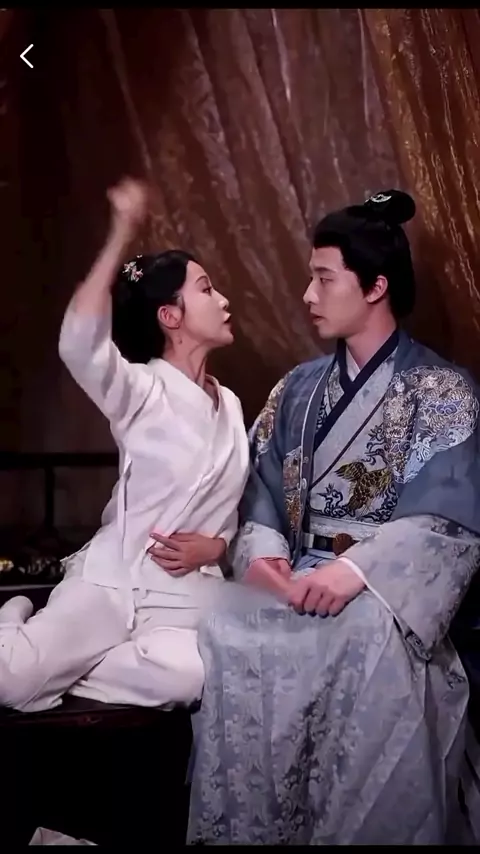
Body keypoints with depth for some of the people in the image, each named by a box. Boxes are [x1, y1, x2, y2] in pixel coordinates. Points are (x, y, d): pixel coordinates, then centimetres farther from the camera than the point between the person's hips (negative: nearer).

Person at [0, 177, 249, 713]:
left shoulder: (229, 405, 13)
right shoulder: (141, 391, -5)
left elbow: (241, 510, 18)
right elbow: (79, 345, -28)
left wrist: (215, 546, -5)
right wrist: (122, 234, -31)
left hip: (189, 592, 4)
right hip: (109, 579, -4)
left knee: (190, 676, -32)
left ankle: (56, 666, -4)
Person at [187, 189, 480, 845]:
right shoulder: (298, 389, 17)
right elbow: (263, 488, 12)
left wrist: (358, 569, -25)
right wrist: (262, 547, -11)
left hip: (387, 587, -4)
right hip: (299, 576, 4)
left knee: (374, 638, -40)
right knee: (230, 633, -29)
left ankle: (358, 831, -21)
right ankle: (249, 832, -17)